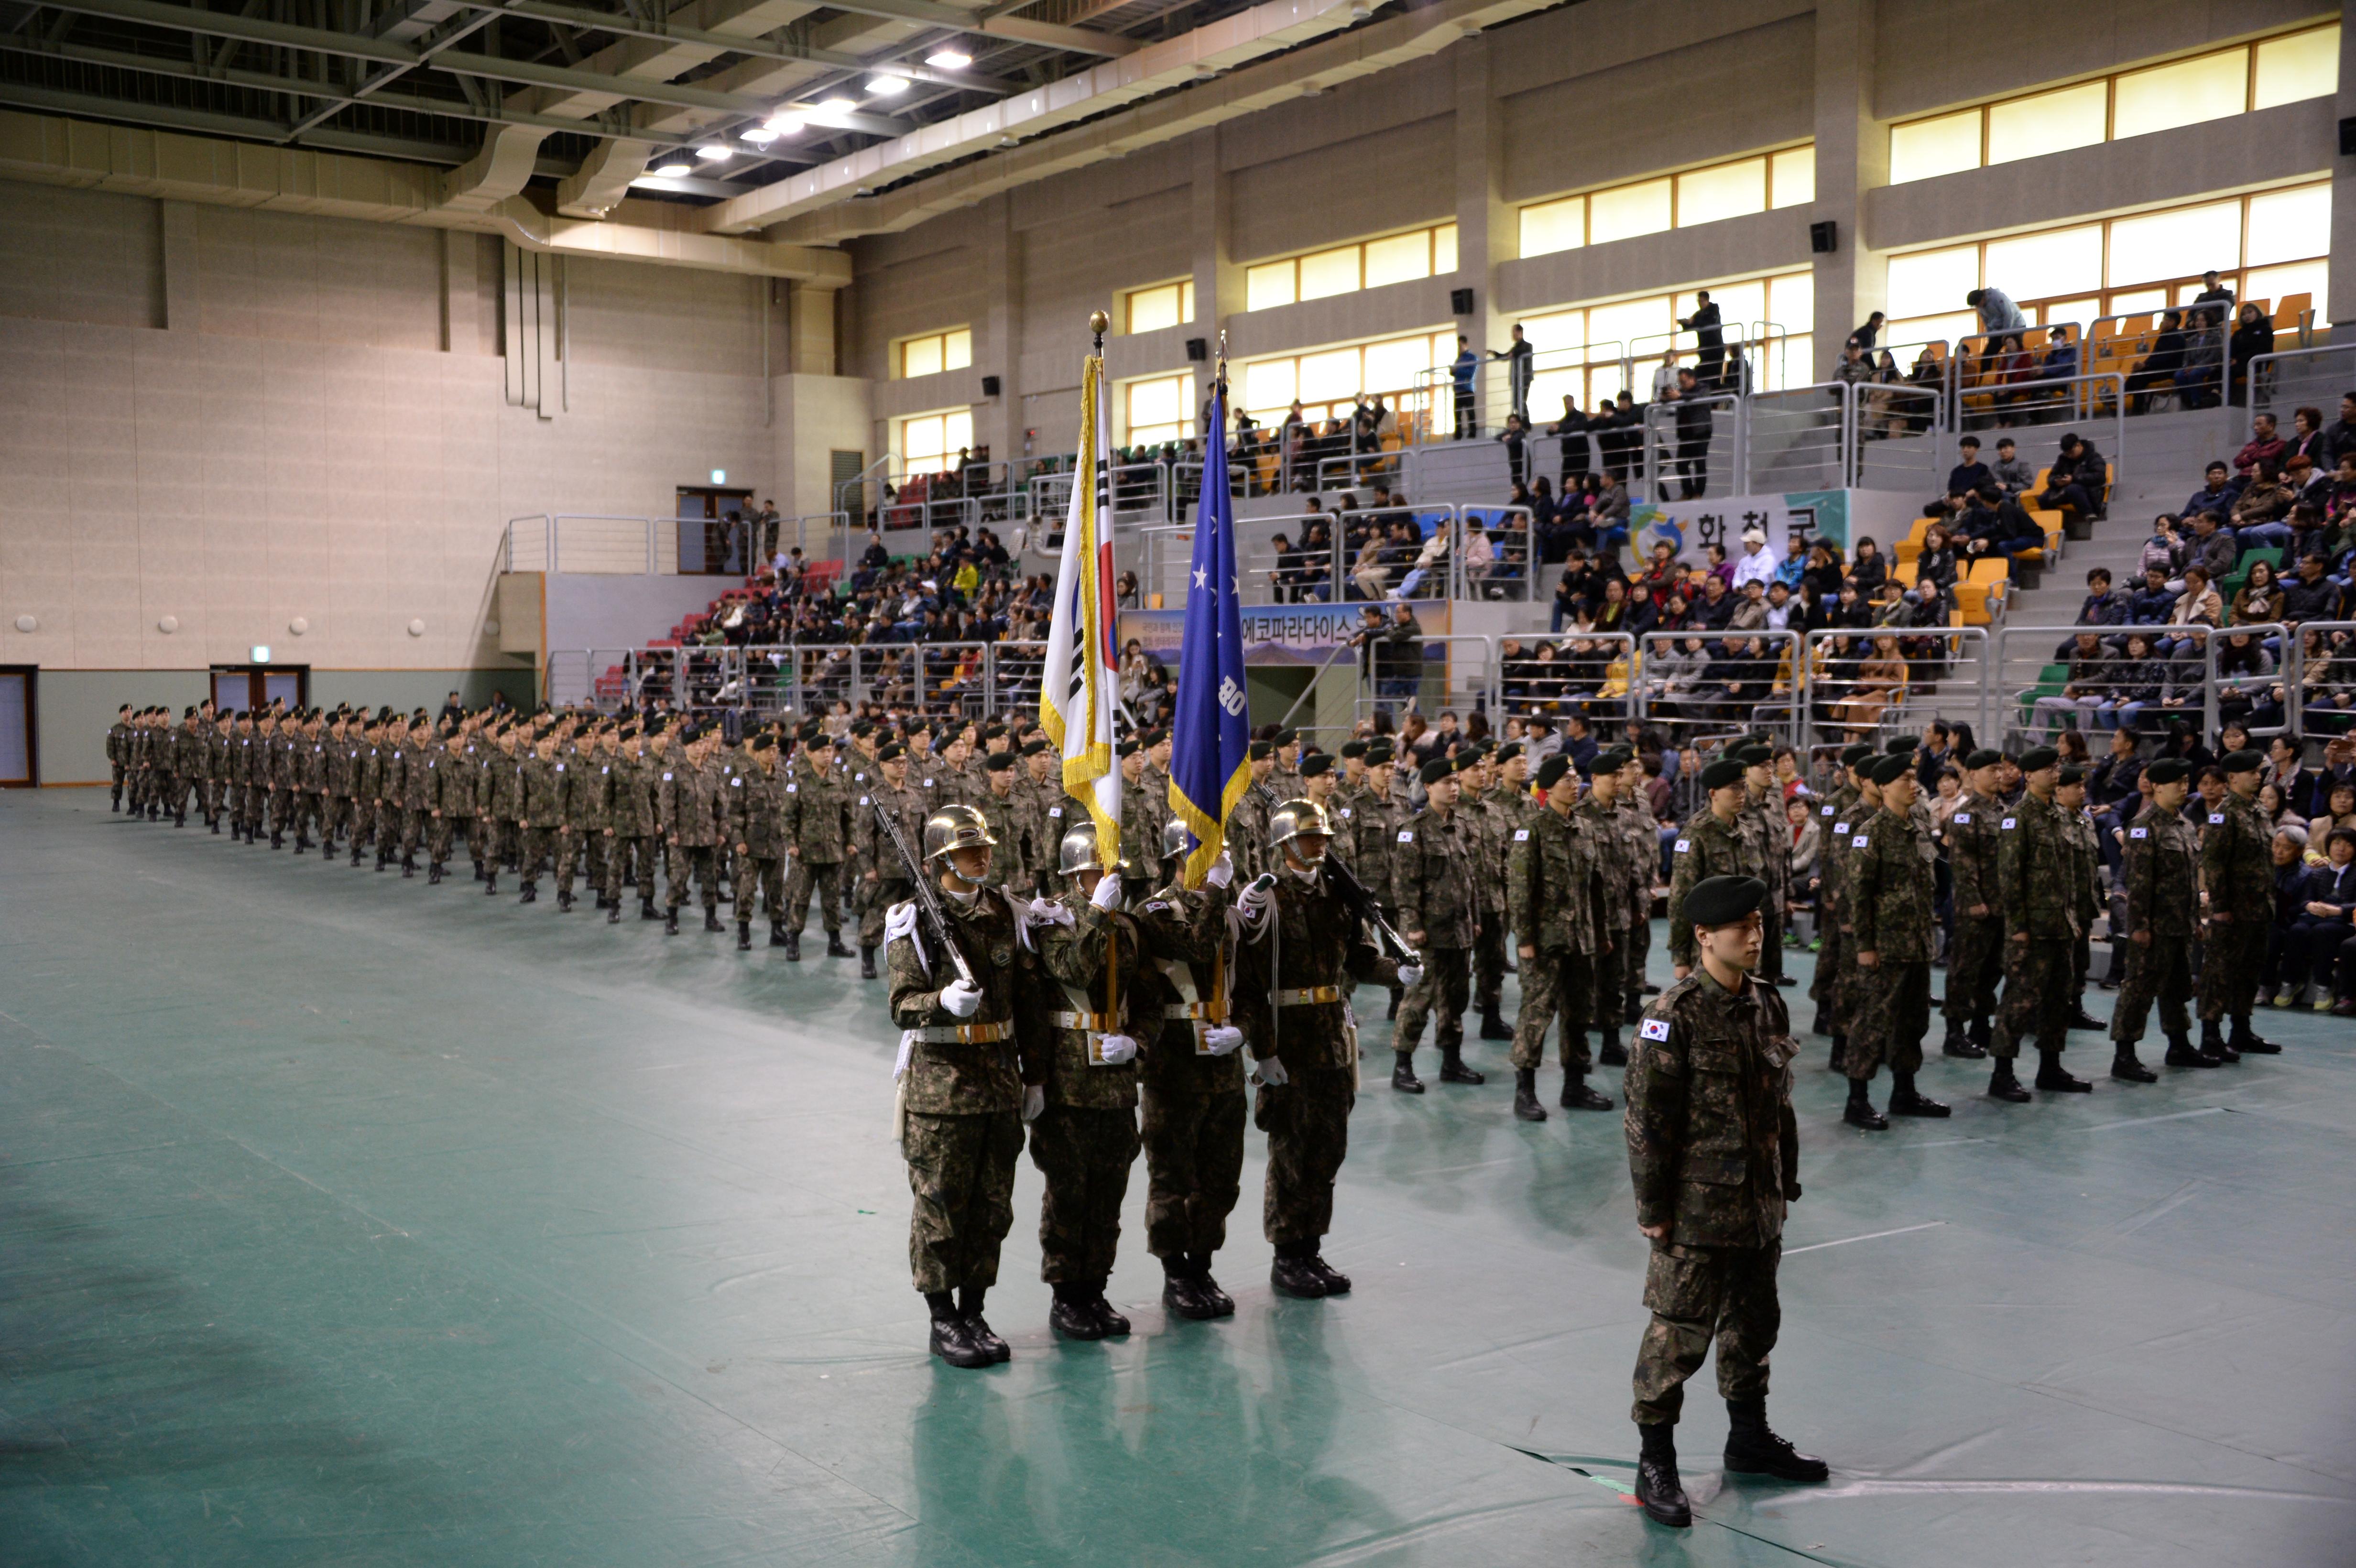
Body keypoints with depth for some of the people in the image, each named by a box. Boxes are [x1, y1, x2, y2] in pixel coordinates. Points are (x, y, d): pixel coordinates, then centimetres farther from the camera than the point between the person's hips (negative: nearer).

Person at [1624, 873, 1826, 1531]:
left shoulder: (1768, 1004, 5)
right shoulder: (1674, 1015, -17)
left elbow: (1781, 1103, 15)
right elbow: (1648, 1119, -15)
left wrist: (1787, 1183, 16)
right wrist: (1653, 1208, -14)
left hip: (1759, 1204, 7)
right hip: (1697, 1206, -7)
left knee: (1754, 1322, 20)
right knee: (1679, 1332, -1)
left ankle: (1749, 1438, 39)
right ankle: (1655, 1465, 11)